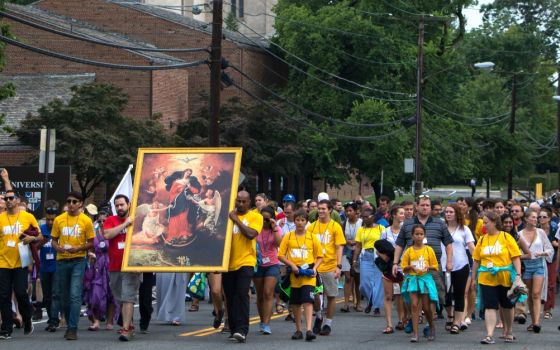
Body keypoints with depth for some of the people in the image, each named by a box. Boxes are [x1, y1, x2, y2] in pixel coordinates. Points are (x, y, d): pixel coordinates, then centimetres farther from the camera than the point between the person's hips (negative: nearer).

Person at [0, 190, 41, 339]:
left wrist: (32, 238, -12)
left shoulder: (28, 217, 3)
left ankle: (27, 322, 21)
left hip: (20, 263, -2)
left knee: (21, 294, -4)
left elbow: (40, 237, 7)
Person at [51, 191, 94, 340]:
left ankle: (73, 329, -12)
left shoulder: (86, 220, -2)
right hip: (62, 260, 4)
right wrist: (58, 248, -11)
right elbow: (54, 240, 11)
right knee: (63, 296, 10)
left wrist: (78, 248, -16)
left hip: (78, 261, -4)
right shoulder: (59, 220, 5)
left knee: (75, 295, -13)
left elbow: (91, 243, 1)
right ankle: (70, 325, 25)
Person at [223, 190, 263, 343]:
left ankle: (242, 330, -19)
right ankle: (233, 329, 18)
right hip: (228, 262, 4)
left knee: (242, 294, -16)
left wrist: (237, 220, -11)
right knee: (230, 297, 8)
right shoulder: (228, 215, 9)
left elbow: (251, 234, -16)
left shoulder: (255, 217, 1)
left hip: (245, 262, -4)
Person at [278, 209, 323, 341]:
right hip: (294, 274, 2)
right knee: (295, 303, 9)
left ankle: (308, 330, -21)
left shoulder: (312, 237, 4)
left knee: (307, 301, -14)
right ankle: (298, 330, 21)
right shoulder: (288, 237, 5)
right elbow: (280, 255, 3)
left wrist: (314, 268, -8)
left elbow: (320, 256, 9)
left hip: (308, 275, -2)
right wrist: (292, 265, -12)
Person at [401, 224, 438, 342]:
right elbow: (404, 267, 5)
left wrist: (428, 267, -14)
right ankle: (415, 333, -6)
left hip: (425, 278, 0)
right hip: (412, 279, 0)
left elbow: (435, 265, 6)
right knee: (414, 305, -7)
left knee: (426, 307, 4)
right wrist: (411, 267, -14)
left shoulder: (429, 249, 2)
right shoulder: (409, 251, 3)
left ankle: (432, 328, 27)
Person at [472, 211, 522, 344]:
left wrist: (518, 274, -15)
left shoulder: (506, 237, -4)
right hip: (487, 279, 1)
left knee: (507, 306, 14)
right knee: (490, 306, -7)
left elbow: (516, 257, -6)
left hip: (505, 278, -1)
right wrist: (474, 278, 9)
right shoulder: (482, 240, 5)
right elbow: (476, 260, 10)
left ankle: (508, 332, 31)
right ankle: (489, 335, -12)